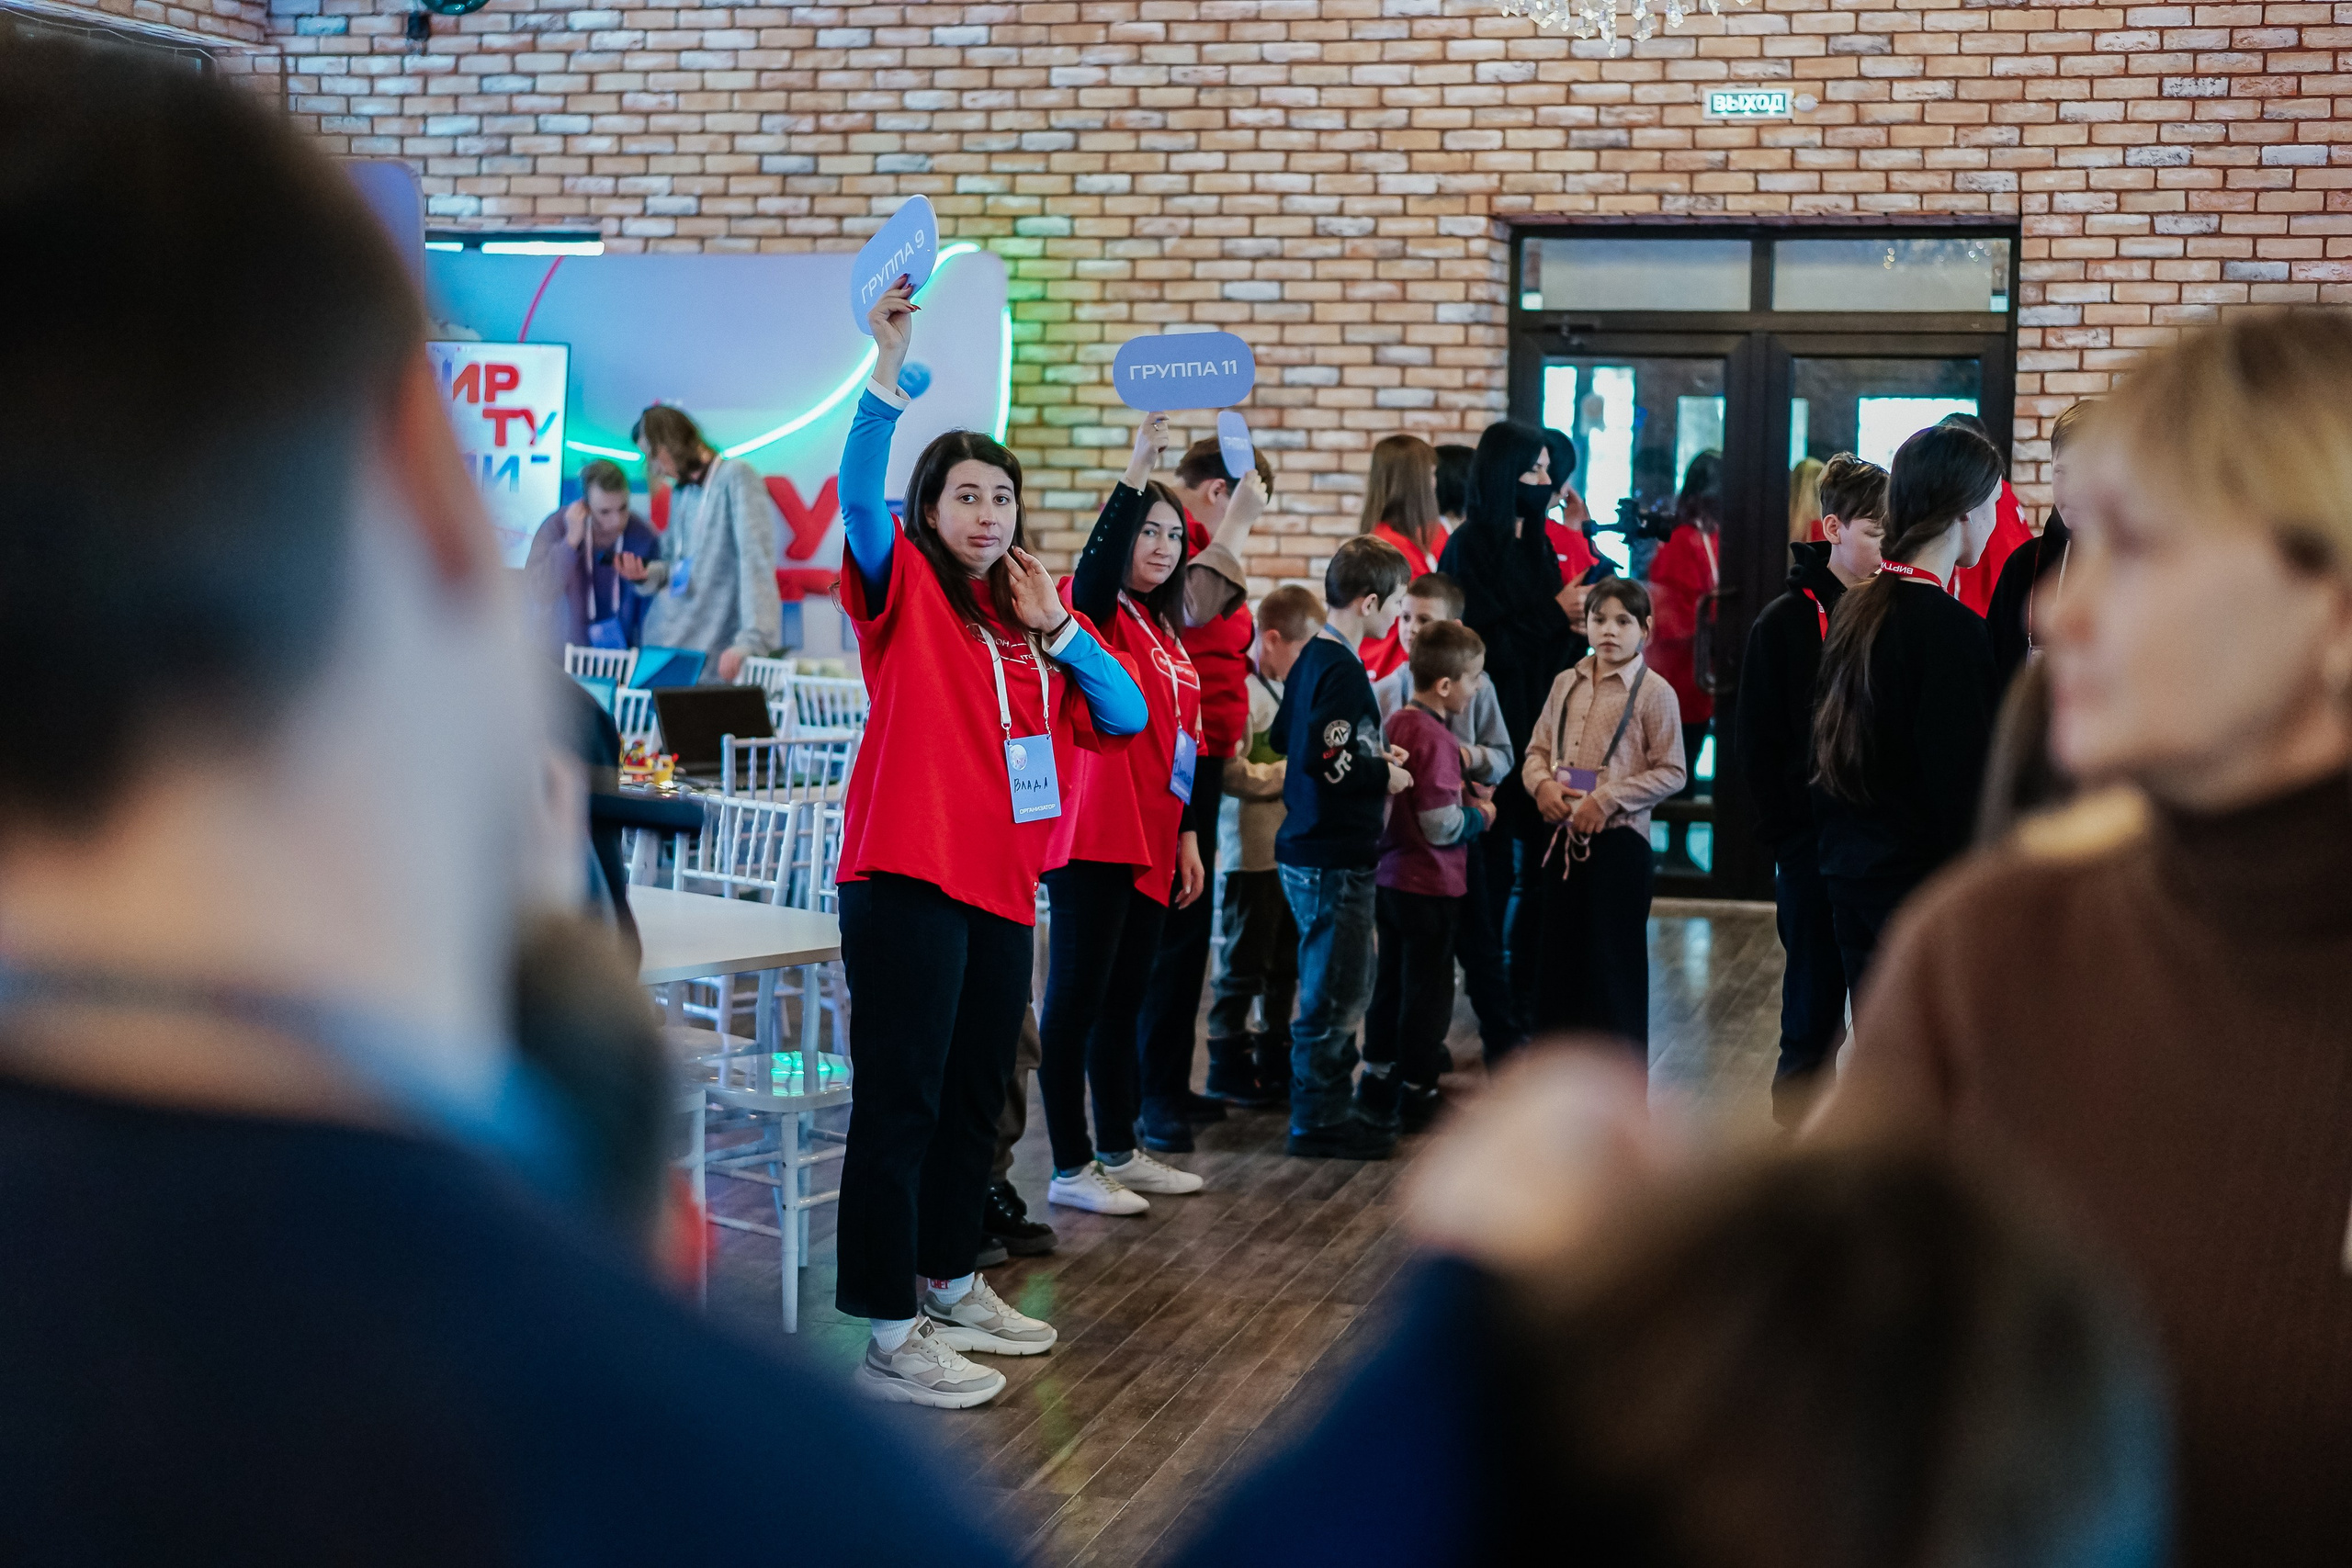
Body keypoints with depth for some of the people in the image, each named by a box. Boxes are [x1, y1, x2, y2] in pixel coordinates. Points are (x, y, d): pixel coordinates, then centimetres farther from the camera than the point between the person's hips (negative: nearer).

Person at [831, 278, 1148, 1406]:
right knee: (900, 1100, -6)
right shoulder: (906, 592, -2)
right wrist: (890, 362, -30)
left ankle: (950, 1284, 33)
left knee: (976, 1096, 17)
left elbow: (1126, 717, 10)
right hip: (909, 878, -7)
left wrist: (1057, 629, -4)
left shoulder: (1034, 613, 15)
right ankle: (890, 1339, -3)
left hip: (1004, 884, 7)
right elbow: (859, 495, -22)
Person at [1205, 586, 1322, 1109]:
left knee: (1285, 964, 14)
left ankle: (1275, 1064, 25)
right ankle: (1228, 1067, 11)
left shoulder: (1286, 689, 14)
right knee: (1244, 964, 1)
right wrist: (1297, 771, -18)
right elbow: (1233, 772, -23)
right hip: (1254, 853, -9)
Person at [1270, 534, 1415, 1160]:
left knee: (1335, 990, 18)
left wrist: (1372, 754, 17)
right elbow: (1322, 761, -26)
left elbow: (1286, 737, 20)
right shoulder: (1342, 671, -19)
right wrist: (1385, 775, -11)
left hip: (1308, 851, 10)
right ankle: (1320, 1119, 7)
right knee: (1336, 995, -1)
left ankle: (1327, 1109, 26)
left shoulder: (1311, 657, 10)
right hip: (1333, 860, -10)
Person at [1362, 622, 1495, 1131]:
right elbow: (1444, 826, -24)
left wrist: (1465, 800, 14)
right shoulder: (1435, 739, -22)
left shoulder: (1395, 723, 5)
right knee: (1428, 989, 4)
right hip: (1430, 886, -8)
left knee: (1391, 982, 18)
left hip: (1388, 876, 8)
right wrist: (1481, 815, -5)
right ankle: (1415, 1098, 12)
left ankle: (1377, 1085, 26)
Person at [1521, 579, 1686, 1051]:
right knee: (1559, 956, 11)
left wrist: (1607, 799, -17)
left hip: (1618, 839, -5)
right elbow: (1538, 749, 15)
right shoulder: (1566, 683, 10)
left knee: (1613, 960, 0)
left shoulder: (1654, 693, -6)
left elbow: (1670, 772, -9)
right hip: (1562, 837, 5)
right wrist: (1541, 783, -6)